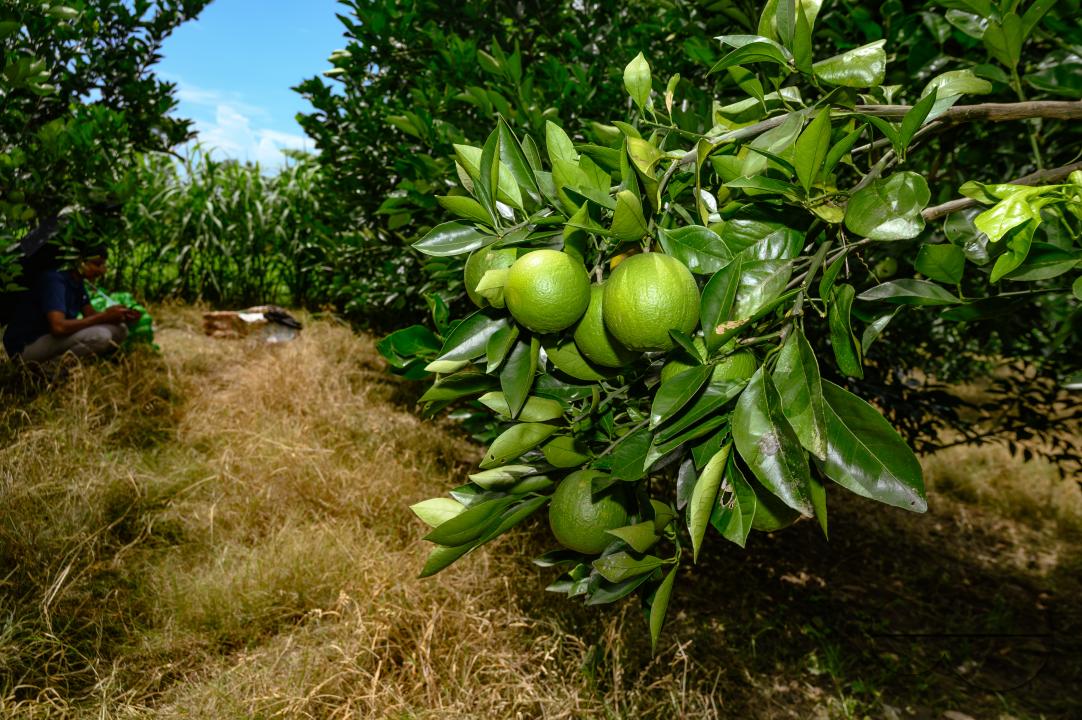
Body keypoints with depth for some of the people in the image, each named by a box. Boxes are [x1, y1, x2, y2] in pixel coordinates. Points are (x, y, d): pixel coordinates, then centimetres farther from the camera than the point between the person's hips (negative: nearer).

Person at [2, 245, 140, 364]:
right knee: (99, 335, -30)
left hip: (51, 340, 9)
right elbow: (58, 327, -33)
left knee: (119, 328, -1)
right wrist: (103, 317, -26)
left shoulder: (77, 281, 7)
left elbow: (91, 315, 6)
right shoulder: (54, 280, -21)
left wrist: (121, 316, -13)